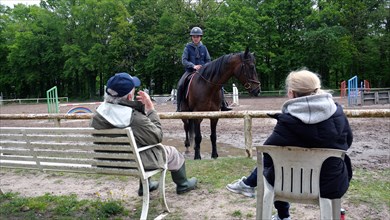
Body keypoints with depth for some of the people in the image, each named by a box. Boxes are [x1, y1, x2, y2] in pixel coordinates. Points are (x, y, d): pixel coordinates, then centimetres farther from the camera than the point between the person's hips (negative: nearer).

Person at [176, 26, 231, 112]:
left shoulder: (203, 48, 9)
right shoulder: (188, 47, 2)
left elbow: (208, 60, 10)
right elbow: (184, 60, -7)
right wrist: (193, 66, -23)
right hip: (190, 70, -2)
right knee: (180, 85, -27)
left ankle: (223, 105, -5)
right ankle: (179, 107, -15)